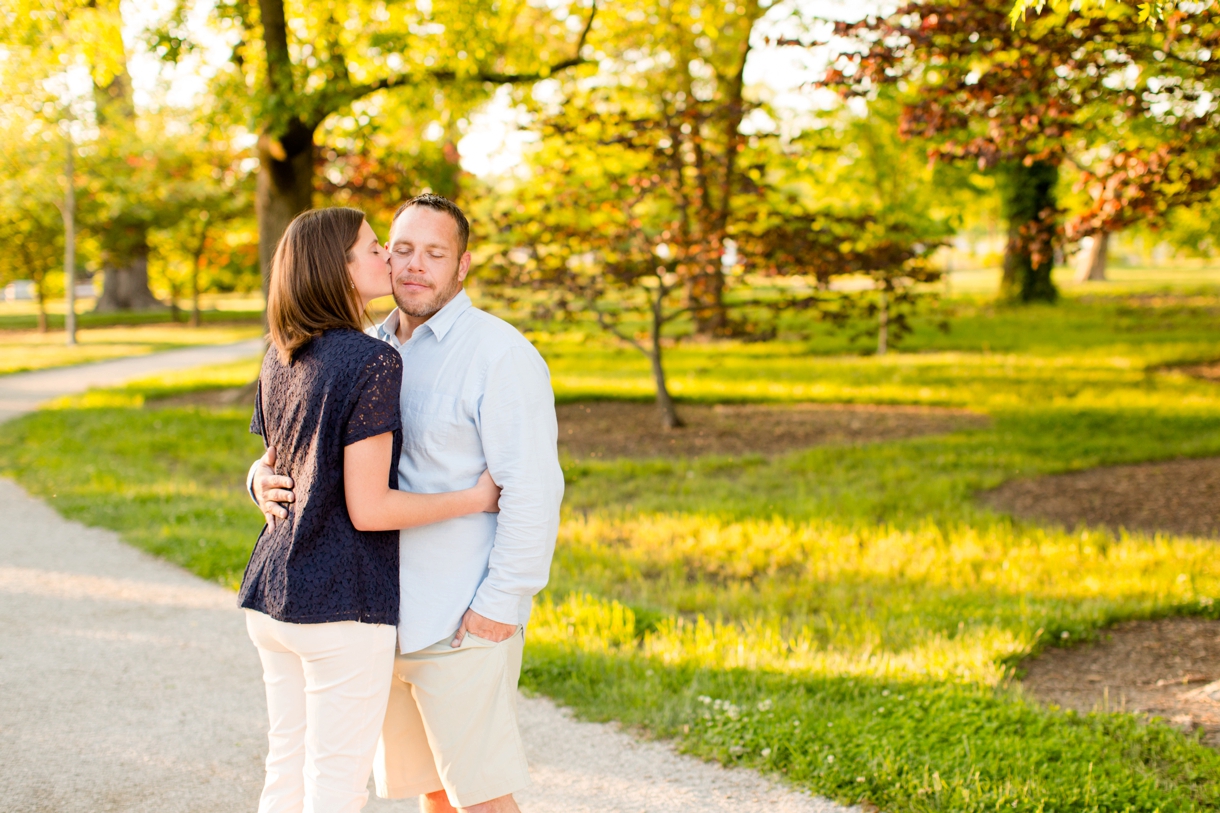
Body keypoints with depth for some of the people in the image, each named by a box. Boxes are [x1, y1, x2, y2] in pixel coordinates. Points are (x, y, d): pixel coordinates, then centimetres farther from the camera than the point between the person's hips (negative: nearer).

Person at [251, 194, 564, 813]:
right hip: (388, 615, 7)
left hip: (461, 620, -7)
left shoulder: (500, 354, -13)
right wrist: (266, 478, -7)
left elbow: (532, 491, -17)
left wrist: (500, 605, -19)